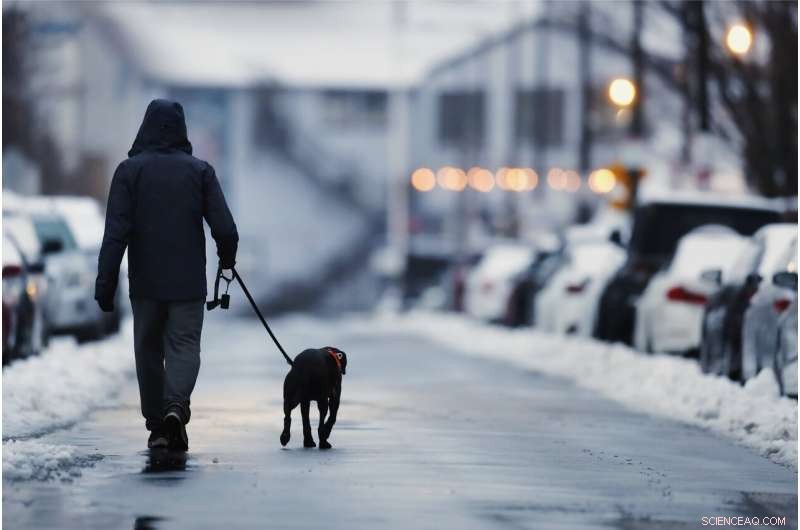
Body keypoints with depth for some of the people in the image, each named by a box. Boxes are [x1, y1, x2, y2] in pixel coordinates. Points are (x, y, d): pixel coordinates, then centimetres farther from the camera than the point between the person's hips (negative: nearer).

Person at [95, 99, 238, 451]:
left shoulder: (130, 170, -2)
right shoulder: (200, 171, -1)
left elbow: (116, 232, -8)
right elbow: (224, 228, -4)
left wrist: (105, 283, -7)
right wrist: (227, 258, 16)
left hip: (145, 281, 1)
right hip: (188, 281, 0)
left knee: (148, 351, 12)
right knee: (184, 346, 1)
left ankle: (156, 426, 13)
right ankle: (176, 406, -25)